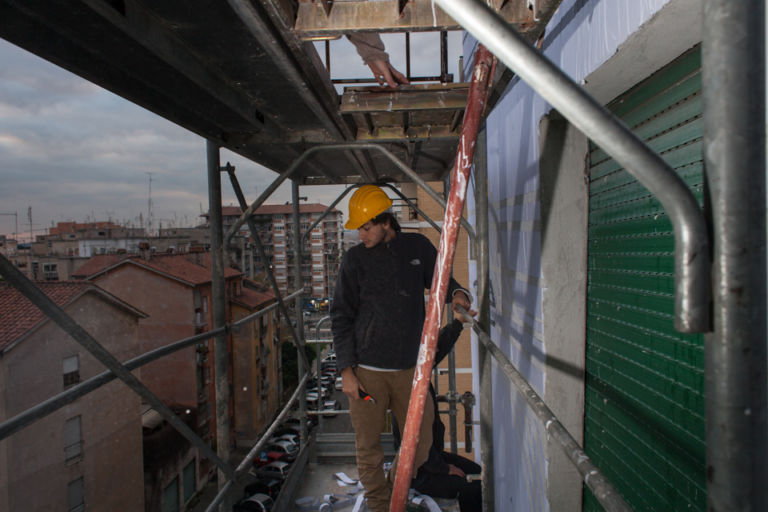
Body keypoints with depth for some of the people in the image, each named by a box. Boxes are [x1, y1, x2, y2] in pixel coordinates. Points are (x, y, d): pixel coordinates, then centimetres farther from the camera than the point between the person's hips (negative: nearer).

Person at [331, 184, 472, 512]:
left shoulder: (418, 247, 3)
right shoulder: (355, 259, -1)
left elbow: (439, 280, 18)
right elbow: (341, 317, 1)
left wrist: (456, 292, -7)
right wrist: (346, 370, -4)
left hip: (409, 368, 2)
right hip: (367, 371, -1)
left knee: (423, 440, 7)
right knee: (368, 447, 6)